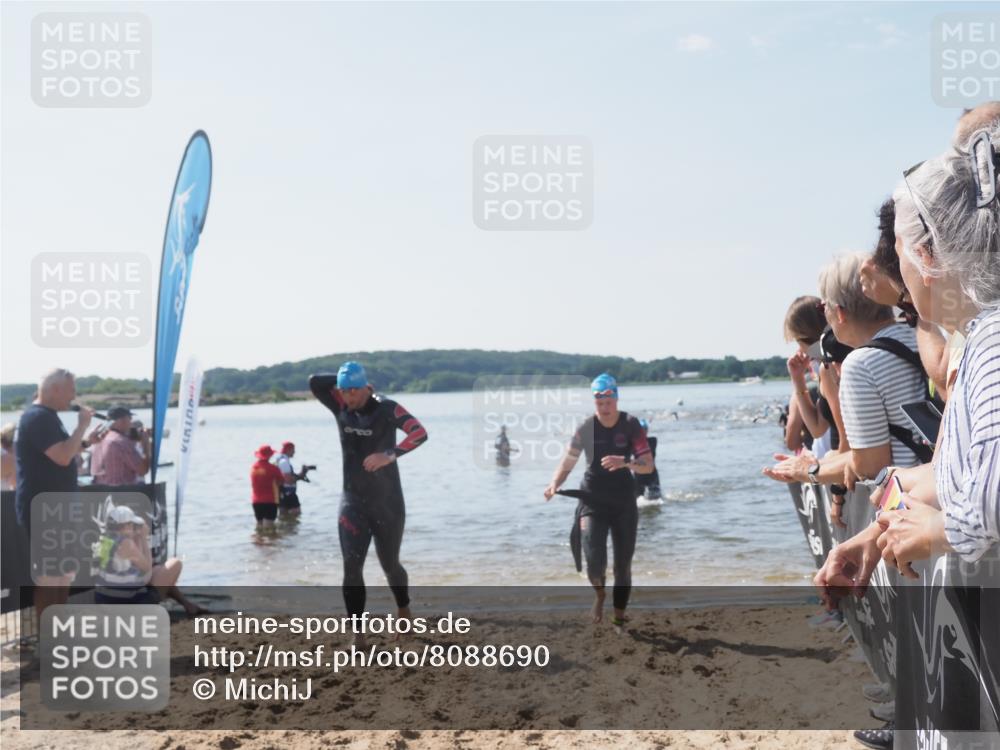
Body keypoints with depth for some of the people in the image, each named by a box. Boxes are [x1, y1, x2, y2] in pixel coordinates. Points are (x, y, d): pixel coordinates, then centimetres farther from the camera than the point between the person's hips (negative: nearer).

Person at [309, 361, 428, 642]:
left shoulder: (387, 408, -14)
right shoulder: (341, 407, 0)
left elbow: (420, 433, -27)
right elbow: (314, 382, -5)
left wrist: (390, 455, -39)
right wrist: (344, 383, -4)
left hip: (387, 502, -3)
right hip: (353, 501, 3)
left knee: (389, 564, 12)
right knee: (351, 566, -9)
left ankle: (404, 610, 40)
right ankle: (357, 633, -3)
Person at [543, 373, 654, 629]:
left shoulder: (630, 425, -9)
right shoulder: (585, 428, -8)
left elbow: (648, 466, -13)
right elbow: (568, 462, -2)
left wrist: (624, 462, -32)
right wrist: (555, 484, -21)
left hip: (624, 502, 1)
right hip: (593, 502, -1)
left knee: (623, 565, 5)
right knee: (595, 562, -15)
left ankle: (619, 620, 22)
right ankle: (599, 593, 20)